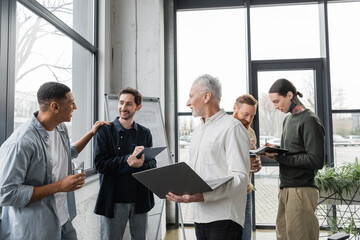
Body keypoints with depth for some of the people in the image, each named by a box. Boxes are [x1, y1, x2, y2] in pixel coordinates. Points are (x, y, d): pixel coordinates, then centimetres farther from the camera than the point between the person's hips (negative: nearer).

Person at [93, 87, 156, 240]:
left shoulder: (145, 133, 6)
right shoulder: (105, 131, -4)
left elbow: (152, 164, 4)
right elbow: (100, 164, -11)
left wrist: (141, 164, -19)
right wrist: (128, 159, -20)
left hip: (140, 199, 3)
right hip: (113, 200, -3)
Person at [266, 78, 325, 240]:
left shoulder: (309, 120, -10)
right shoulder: (288, 119, 16)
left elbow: (316, 161, -16)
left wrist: (279, 157, -16)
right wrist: (276, 151, 3)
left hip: (302, 190, -8)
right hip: (285, 190, 8)